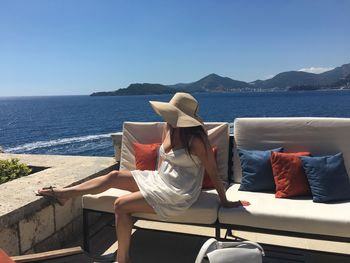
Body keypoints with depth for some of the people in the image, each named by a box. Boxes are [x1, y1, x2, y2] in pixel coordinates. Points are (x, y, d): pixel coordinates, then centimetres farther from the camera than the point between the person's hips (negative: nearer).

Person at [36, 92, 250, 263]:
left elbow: (214, 173, -17)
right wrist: (157, 178, 16)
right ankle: (66, 193, 8)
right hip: (160, 179, 8)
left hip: (178, 194, -8)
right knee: (115, 176, -3)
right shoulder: (169, 129, 0)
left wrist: (225, 201, -10)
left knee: (121, 205, -15)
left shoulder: (196, 139, -23)